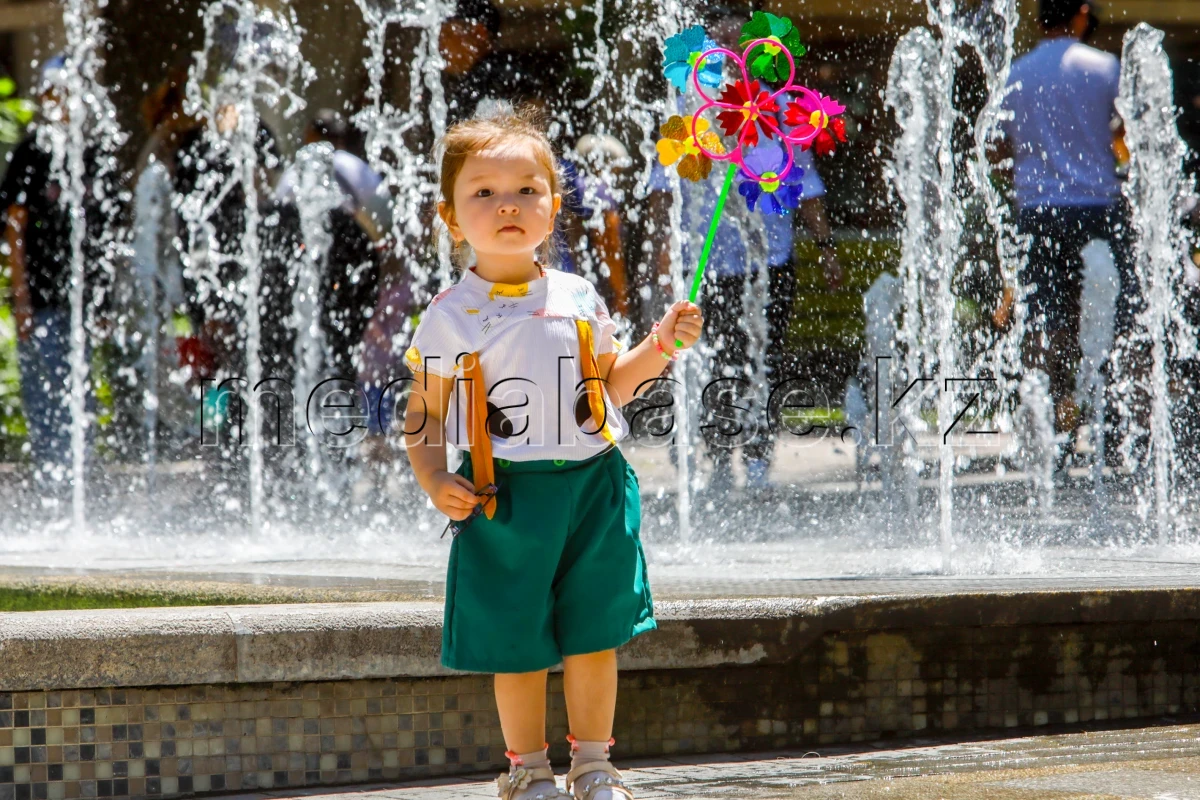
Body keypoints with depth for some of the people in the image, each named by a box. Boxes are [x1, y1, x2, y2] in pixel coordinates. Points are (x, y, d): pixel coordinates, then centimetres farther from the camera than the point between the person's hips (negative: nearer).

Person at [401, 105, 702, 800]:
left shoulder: (580, 299, 6)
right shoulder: (452, 318, -3)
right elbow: (424, 416, 1)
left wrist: (660, 348, 3)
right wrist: (435, 482, -14)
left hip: (595, 487, 3)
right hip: (507, 496, -2)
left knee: (594, 635, 8)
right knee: (518, 642, 4)